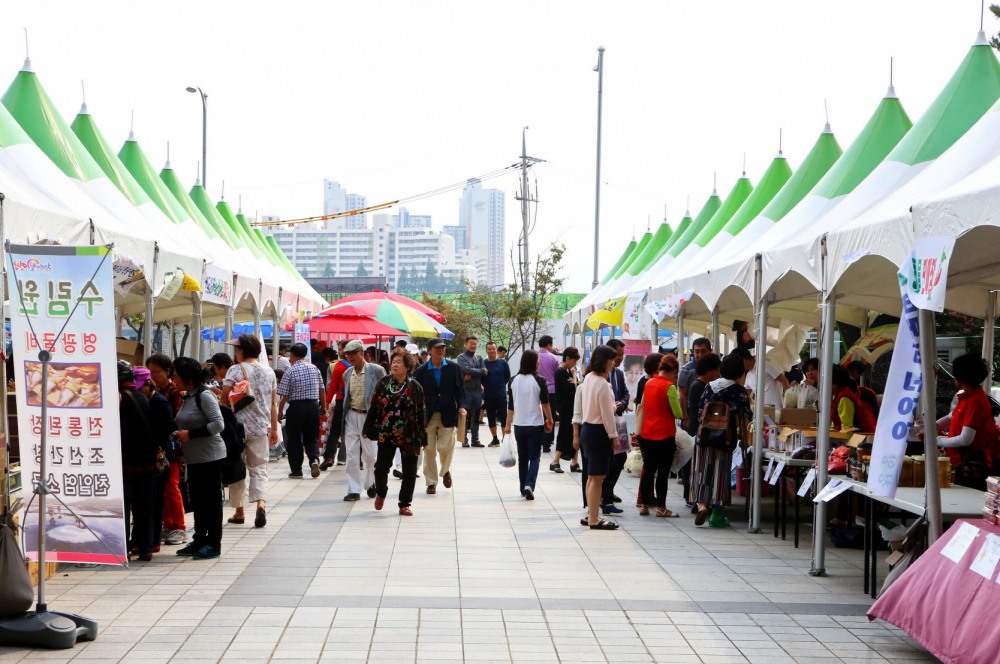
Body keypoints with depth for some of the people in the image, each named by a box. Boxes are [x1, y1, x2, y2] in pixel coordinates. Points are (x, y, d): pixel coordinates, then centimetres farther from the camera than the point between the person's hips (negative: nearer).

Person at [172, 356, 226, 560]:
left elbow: (218, 424, -21)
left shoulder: (204, 396, -15)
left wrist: (190, 434, -20)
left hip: (210, 457, -9)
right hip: (194, 458, 9)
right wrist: (180, 435, 5)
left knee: (212, 500, -1)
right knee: (197, 499, 13)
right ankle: (199, 540, 22)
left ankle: (214, 544, 5)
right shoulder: (187, 397, 11)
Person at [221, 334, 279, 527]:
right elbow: (273, 403, 9)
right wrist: (274, 428, 15)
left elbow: (224, 399, -11)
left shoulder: (236, 370, -9)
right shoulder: (269, 371, 5)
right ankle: (261, 503, -14)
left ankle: (239, 511, 14)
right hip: (261, 428, 3)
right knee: (259, 469, 8)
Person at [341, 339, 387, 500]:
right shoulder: (347, 374, 8)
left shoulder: (376, 371, -7)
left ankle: (370, 483, 28)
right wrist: (343, 417, 11)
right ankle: (354, 490, 5)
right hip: (352, 416, 4)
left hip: (369, 416, -4)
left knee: (369, 454, 5)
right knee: (352, 455, 0)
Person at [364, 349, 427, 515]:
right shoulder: (383, 383, 2)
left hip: (408, 436, -1)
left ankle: (404, 504, 18)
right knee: (381, 467, 4)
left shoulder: (415, 387, -3)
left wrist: (422, 437, -3)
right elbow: (373, 407, 5)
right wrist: (369, 429, 3)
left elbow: (420, 413, -2)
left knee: (409, 472, 4)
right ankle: (380, 493, 34)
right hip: (386, 434, 1)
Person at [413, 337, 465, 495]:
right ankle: (431, 482, 13)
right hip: (428, 416, 0)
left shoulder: (453, 368, 5)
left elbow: (460, 389, 6)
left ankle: (445, 471, 28)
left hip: (447, 415, 0)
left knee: (446, 447, -3)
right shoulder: (421, 372, 2)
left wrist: (461, 406, -9)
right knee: (429, 450, 2)